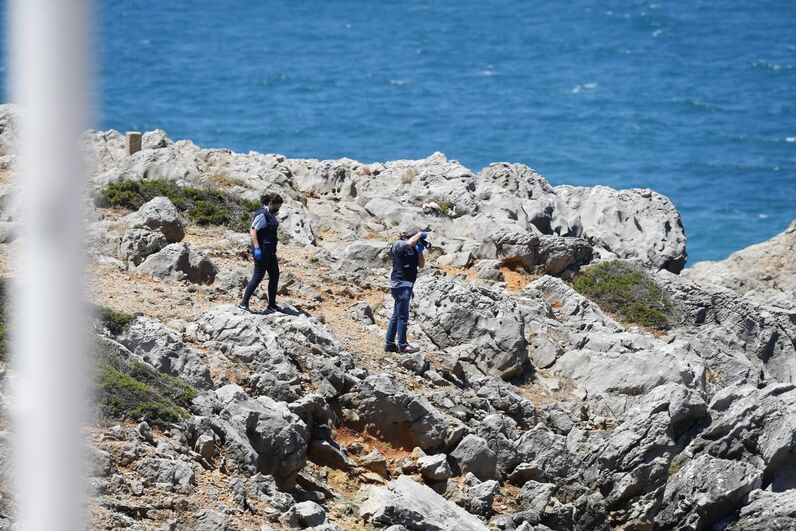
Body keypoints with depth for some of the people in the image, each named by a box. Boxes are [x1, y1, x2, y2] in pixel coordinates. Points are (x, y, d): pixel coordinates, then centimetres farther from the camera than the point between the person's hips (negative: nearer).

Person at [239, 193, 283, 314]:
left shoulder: (271, 215, 14)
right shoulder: (262, 215, -15)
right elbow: (253, 231, -21)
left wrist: (274, 253, 24)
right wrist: (257, 248, -27)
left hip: (270, 251, 10)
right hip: (262, 251, -10)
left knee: (275, 276, 9)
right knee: (258, 276, -6)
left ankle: (272, 306, 13)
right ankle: (244, 303, 1)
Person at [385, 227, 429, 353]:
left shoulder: (413, 248, 15)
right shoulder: (398, 245, -9)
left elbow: (421, 264, 14)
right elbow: (409, 243, -30)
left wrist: (420, 251, -2)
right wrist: (420, 234, -14)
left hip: (407, 284, 9)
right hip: (401, 284, -9)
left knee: (396, 316, 11)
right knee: (403, 316, -9)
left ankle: (389, 344, 16)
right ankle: (402, 345, -9)